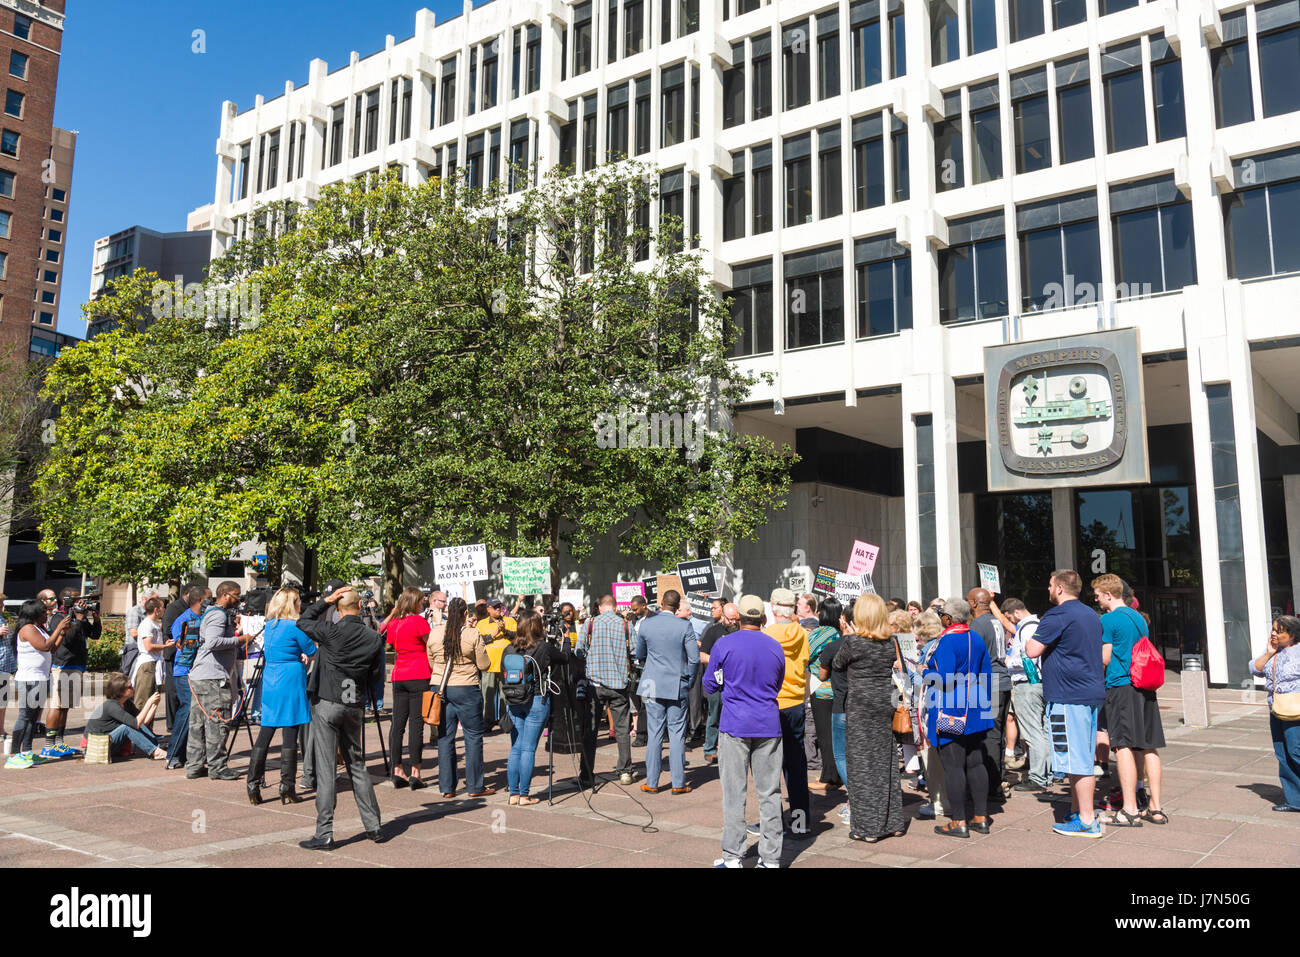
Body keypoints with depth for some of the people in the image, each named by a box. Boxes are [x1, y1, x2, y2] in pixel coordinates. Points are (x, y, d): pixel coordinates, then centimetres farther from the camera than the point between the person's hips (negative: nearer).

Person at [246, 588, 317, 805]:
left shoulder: (269, 626, 11)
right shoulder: (294, 626, -11)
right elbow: (313, 652, -4)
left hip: (269, 683, 7)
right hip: (291, 683, -7)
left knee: (266, 731, 10)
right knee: (290, 733, -3)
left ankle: (253, 784, 11)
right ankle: (287, 789, 0)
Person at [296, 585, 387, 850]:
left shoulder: (332, 632, -11)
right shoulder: (374, 638, -2)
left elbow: (303, 621, 7)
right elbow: (376, 676, 4)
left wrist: (326, 600, 7)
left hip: (327, 704, -4)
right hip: (355, 707, 4)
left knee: (325, 769, -1)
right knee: (358, 766, 15)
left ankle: (324, 835, -1)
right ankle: (374, 826, 18)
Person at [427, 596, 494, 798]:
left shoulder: (434, 633, 0)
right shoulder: (473, 634, -10)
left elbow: (431, 663, 11)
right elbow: (483, 664, -6)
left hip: (440, 688, 4)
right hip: (466, 689, -4)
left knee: (444, 737, 10)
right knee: (474, 736, 6)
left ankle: (447, 787, 13)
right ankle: (475, 786, 9)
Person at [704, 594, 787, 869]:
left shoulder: (724, 645, -5)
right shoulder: (776, 647, 4)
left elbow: (710, 686, 3)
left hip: (734, 725, -2)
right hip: (769, 726, 3)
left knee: (734, 792, 3)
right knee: (769, 792, 7)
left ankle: (732, 856, 6)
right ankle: (771, 858, 12)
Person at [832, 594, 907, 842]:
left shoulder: (852, 642, -14)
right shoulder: (891, 642, 0)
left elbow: (836, 665, 1)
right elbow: (899, 669, 11)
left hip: (860, 706, -5)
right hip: (885, 703, 5)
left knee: (862, 764, 2)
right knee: (886, 762, 14)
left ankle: (868, 827, 6)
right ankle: (893, 822, 22)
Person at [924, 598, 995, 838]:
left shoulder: (947, 640, -16)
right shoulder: (977, 639, 7)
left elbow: (944, 679, -22)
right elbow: (987, 675, 13)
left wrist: (927, 672, -3)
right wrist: (983, 702, 21)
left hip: (951, 714, -8)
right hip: (974, 714, 8)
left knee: (953, 766, -2)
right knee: (975, 763, 13)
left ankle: (958, 822, 2)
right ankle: (980, 818, 19)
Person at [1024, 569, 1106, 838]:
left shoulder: (1057, 616, -14)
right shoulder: (1091, 615, 15)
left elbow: (1033, 650, -17)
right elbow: (1102, 658, 23)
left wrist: (1028, 642, 2)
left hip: (1068, 696, -9)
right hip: (1092, 693, 9)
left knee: (1076, 760, -4)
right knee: (1082, 758, 16)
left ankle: (1087, 822, 0)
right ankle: (1076, 811, 25)